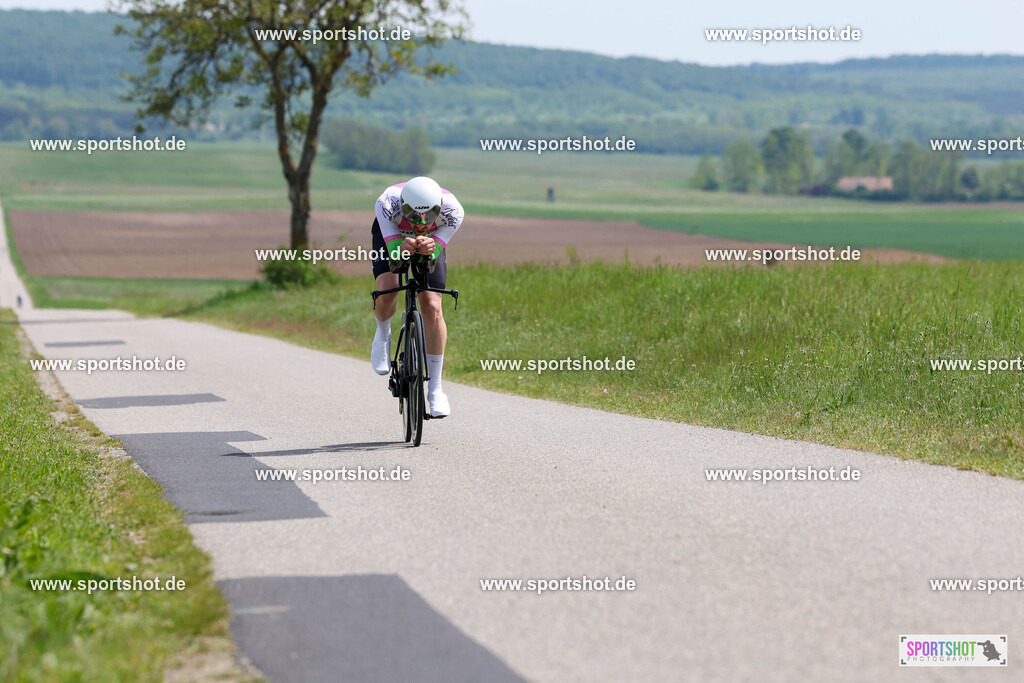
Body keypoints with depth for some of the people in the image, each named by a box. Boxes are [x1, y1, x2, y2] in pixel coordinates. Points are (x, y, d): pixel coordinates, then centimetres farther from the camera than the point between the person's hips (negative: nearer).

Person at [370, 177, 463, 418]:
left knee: (432, 307, -14)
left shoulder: (452, 210, -38)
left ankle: (435, 388, -4)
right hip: (391, 235, 0)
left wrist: (429, 250, -58)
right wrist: (402, 250, -60)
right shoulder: (388, 203, -40)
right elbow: (393, 259, -37)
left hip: (433, 240, 1)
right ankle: (383, 335, 10)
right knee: (387, 290, -26)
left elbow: (432, 261, -34)